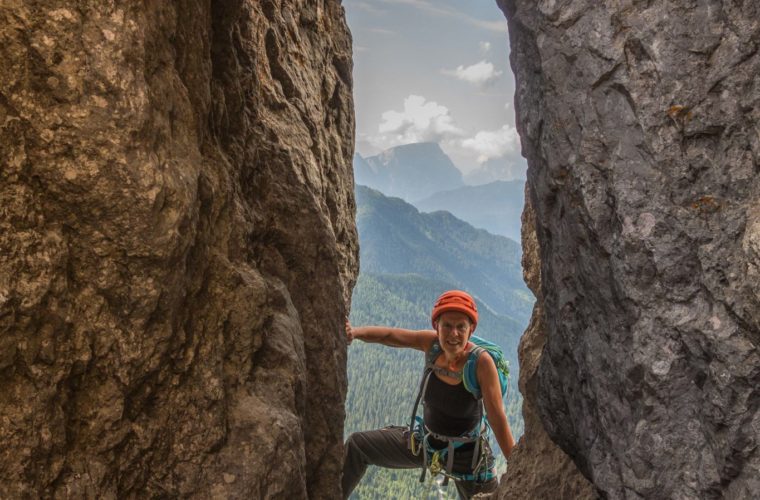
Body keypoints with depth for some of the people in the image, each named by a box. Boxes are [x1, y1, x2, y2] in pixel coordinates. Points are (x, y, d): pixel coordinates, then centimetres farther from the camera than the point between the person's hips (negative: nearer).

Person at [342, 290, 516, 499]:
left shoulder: (481, 362, -28)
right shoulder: (432, 344, -16)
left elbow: (498, 419, -25)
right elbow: (388, 335, -14)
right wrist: (355, 332, -34)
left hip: (465, 453, -4)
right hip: (425, 442, 4)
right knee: (357, 445, 5)